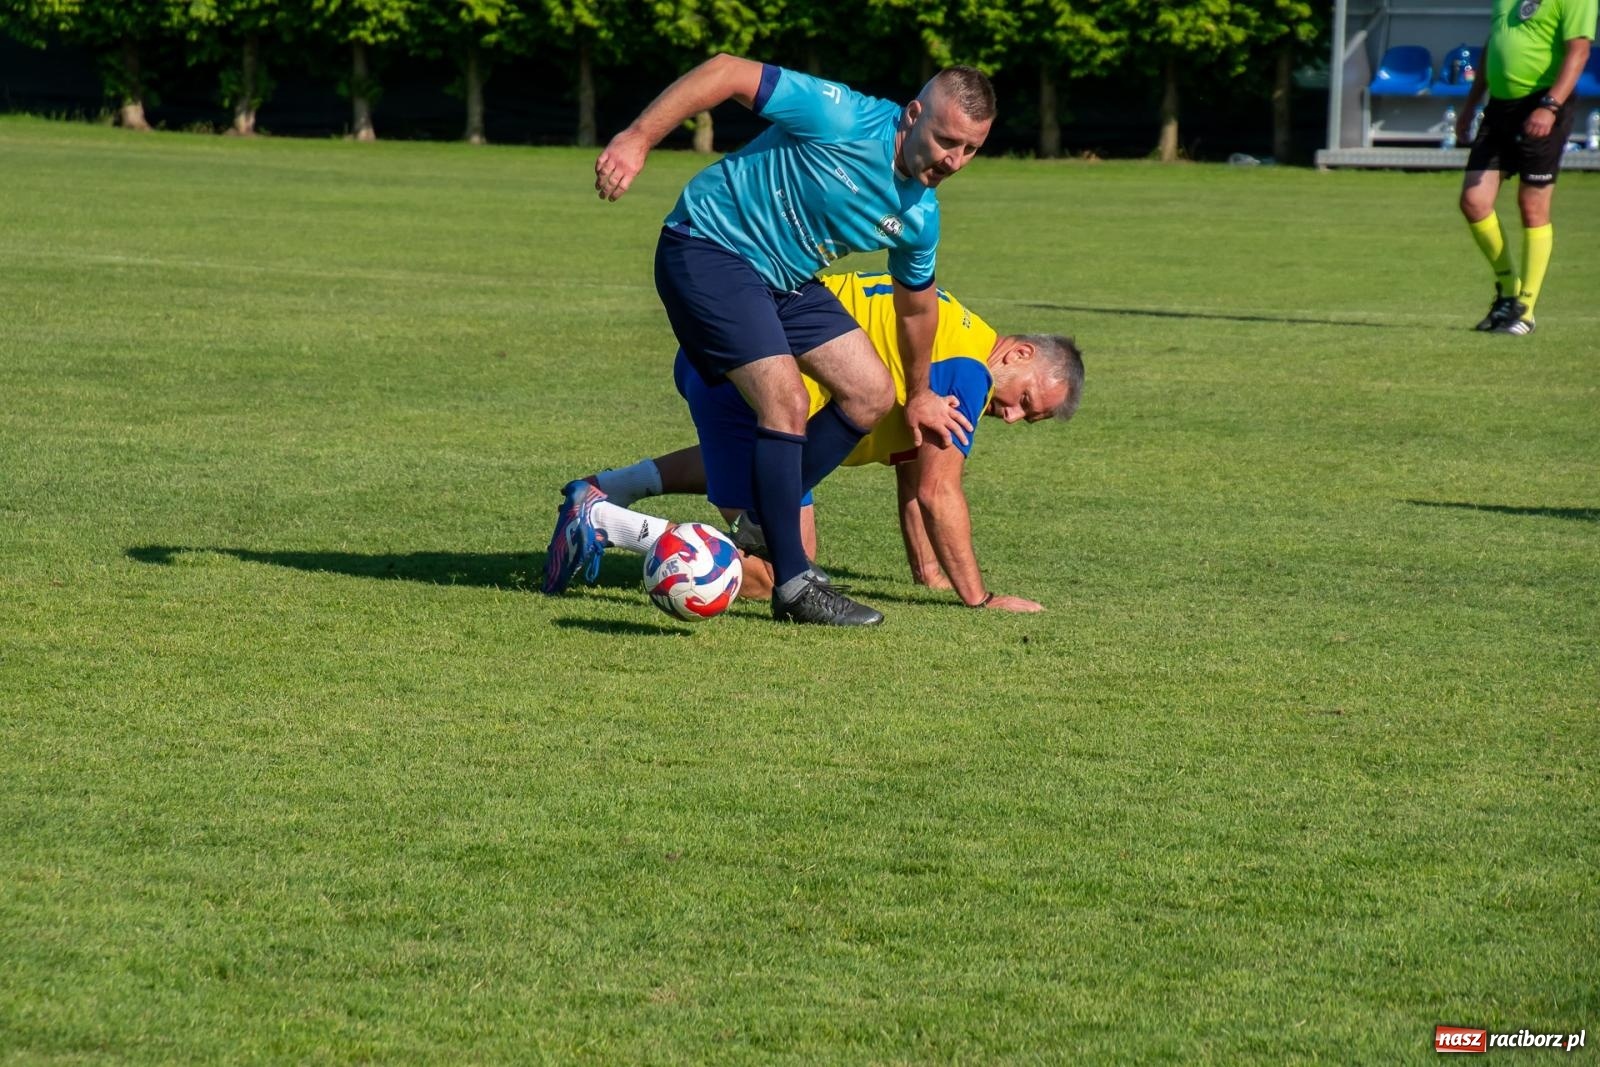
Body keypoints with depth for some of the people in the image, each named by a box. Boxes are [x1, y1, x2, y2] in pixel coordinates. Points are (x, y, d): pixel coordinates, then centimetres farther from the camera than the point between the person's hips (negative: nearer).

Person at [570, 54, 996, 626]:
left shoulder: (919, 218, -2)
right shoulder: (842, 118, -26)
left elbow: (916, 304, 18)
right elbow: (726, 72, -24)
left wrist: (919, 395, 30)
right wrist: (637, 139, -31)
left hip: (786, 279, 9)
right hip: (709, 250, -9)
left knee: (870, 395, 3)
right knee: (785, 400, -21)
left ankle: (762, 521, 14)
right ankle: (793, 586, -14)